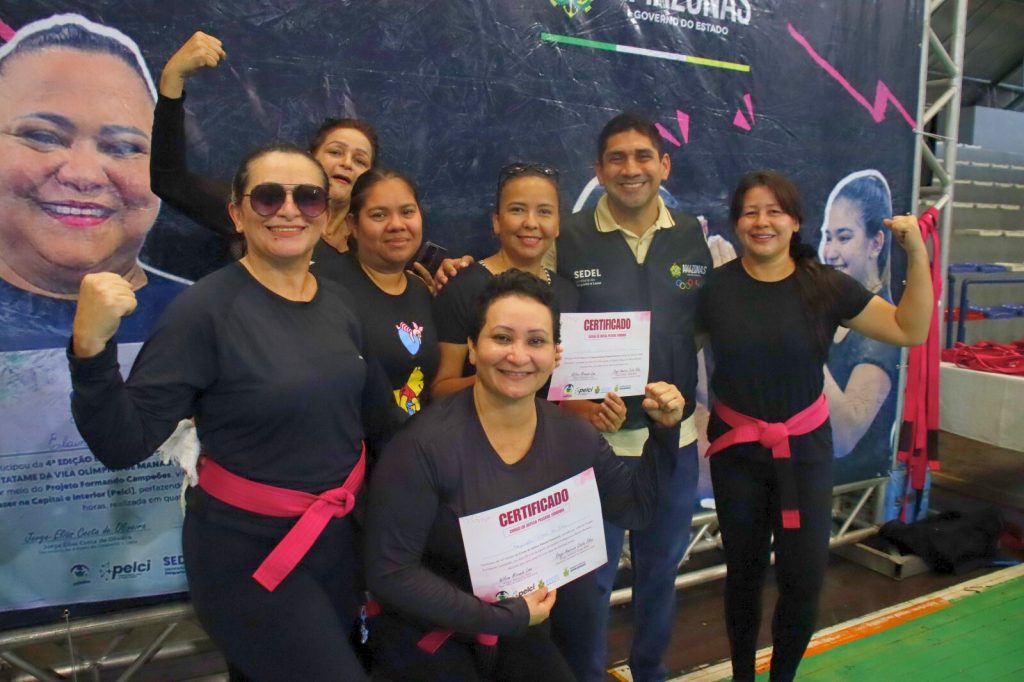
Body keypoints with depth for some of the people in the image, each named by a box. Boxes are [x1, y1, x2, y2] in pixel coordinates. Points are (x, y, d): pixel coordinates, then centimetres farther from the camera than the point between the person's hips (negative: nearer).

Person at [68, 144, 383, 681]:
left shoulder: (338, 301, -1)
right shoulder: (207, 308, -19)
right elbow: (122, 445, -21)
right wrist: (90, 347, -34)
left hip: (339, 536, 6)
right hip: (248, 551, -6)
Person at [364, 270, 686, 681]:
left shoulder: (573, 437, -9)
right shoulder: (425, 445, -26)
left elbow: (635, 508, 5)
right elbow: (389, 571, -22)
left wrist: (664, 432, -8)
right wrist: (503, 618, -21)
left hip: (518, 630, 5)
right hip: (422, 634, -4)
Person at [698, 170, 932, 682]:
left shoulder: (826, 287, -5)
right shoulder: (716, 288, -7)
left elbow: (910, 330, -3)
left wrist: (918, 254, -12)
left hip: (805, 448, 1)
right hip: (736, 448, 0)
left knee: (804, 577, 1)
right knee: (744, 572, 13)